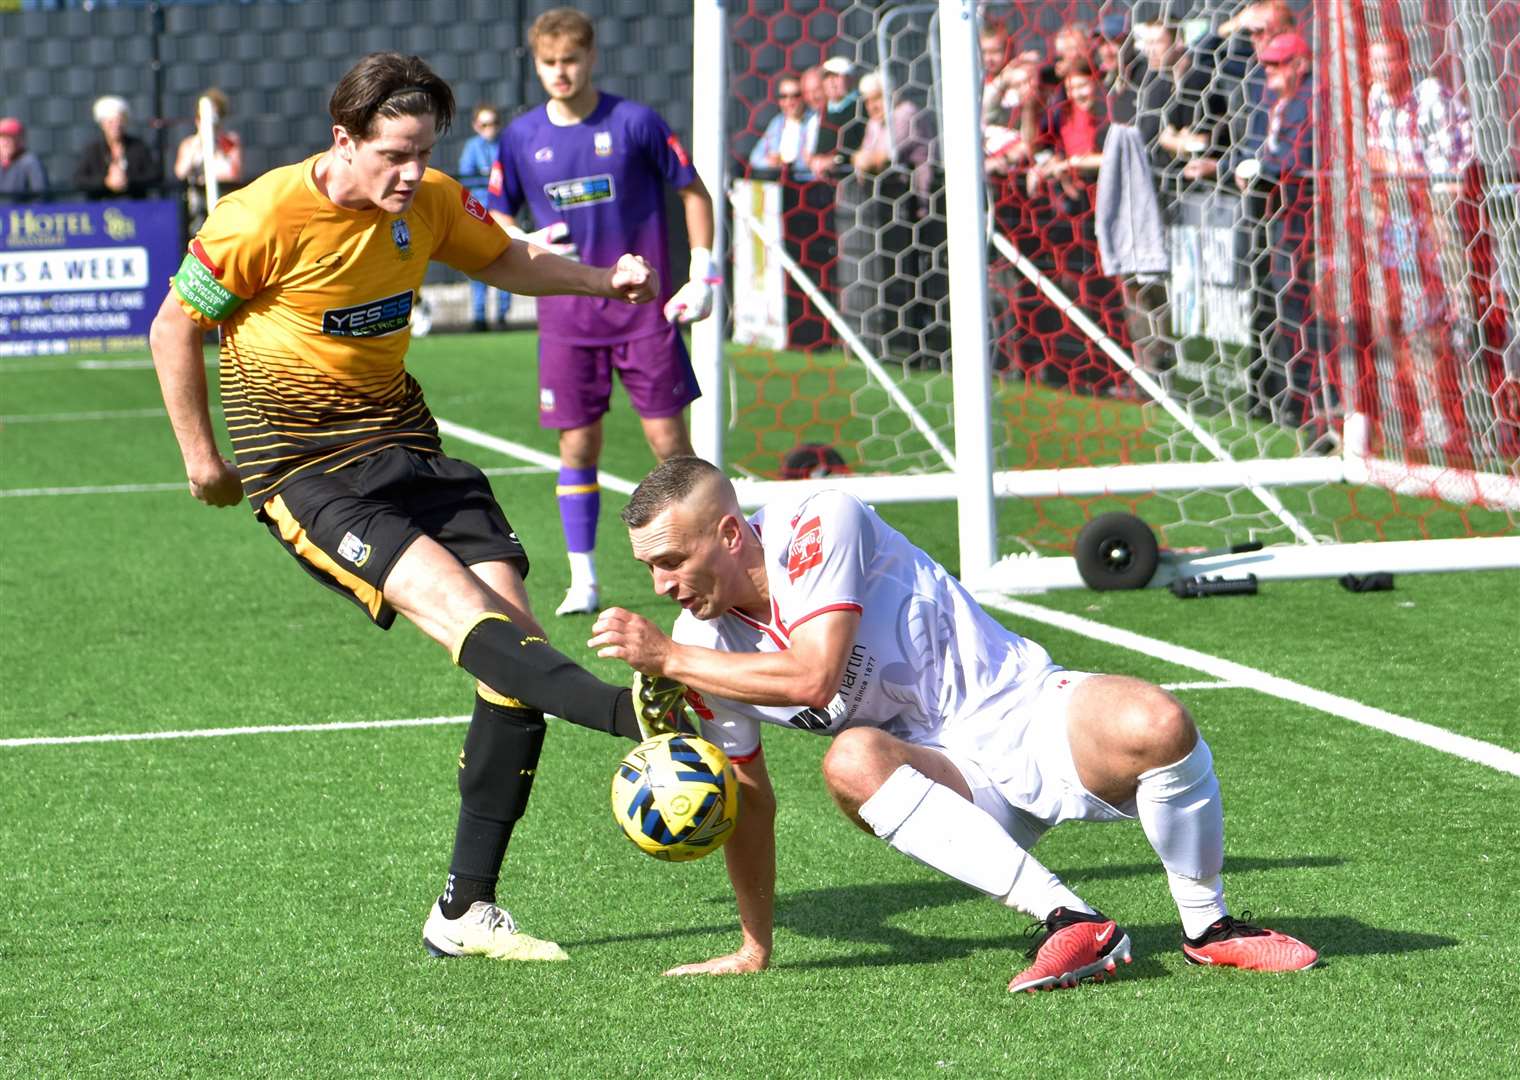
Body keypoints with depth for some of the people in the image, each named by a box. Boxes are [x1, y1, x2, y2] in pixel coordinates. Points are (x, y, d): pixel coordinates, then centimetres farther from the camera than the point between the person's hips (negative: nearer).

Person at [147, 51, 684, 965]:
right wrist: (201, 457, -1)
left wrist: (605, 280, 6)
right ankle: (632, 712, -52)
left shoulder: (430, 202, 2)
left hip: (408, 446, 6)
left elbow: (509, 262, 22)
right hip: (305, 470, -6)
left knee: (516, 635, -6)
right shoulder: (264, 219, -15)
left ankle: (466, 912, 0)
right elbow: (174, 327, -3)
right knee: (457, 605, -28)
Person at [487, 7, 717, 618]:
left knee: (668, 437, -3)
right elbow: (495, 216, 14)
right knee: (577, 444, 2)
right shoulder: (521, 138, 2)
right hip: (566, 314, 2)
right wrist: (527, 243, -8)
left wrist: (702, 274, -3)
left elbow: (692, 192, 4)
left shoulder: (634, 122, -5)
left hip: (643, 306, -2)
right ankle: (582, 579, 9)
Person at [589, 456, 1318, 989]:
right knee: (851, 761, -31)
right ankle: (1068, 921, -31)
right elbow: (746, 798, 12)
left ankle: (1209, 928, -9)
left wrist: (668, 659, -22)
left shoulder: (818, 525, -17)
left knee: (1157, 724, -34)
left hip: (1024, 708, -4)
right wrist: (753, 950, 15)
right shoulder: (701, 644, 1)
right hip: (940, 769, 4)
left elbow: (813, 679, -27)